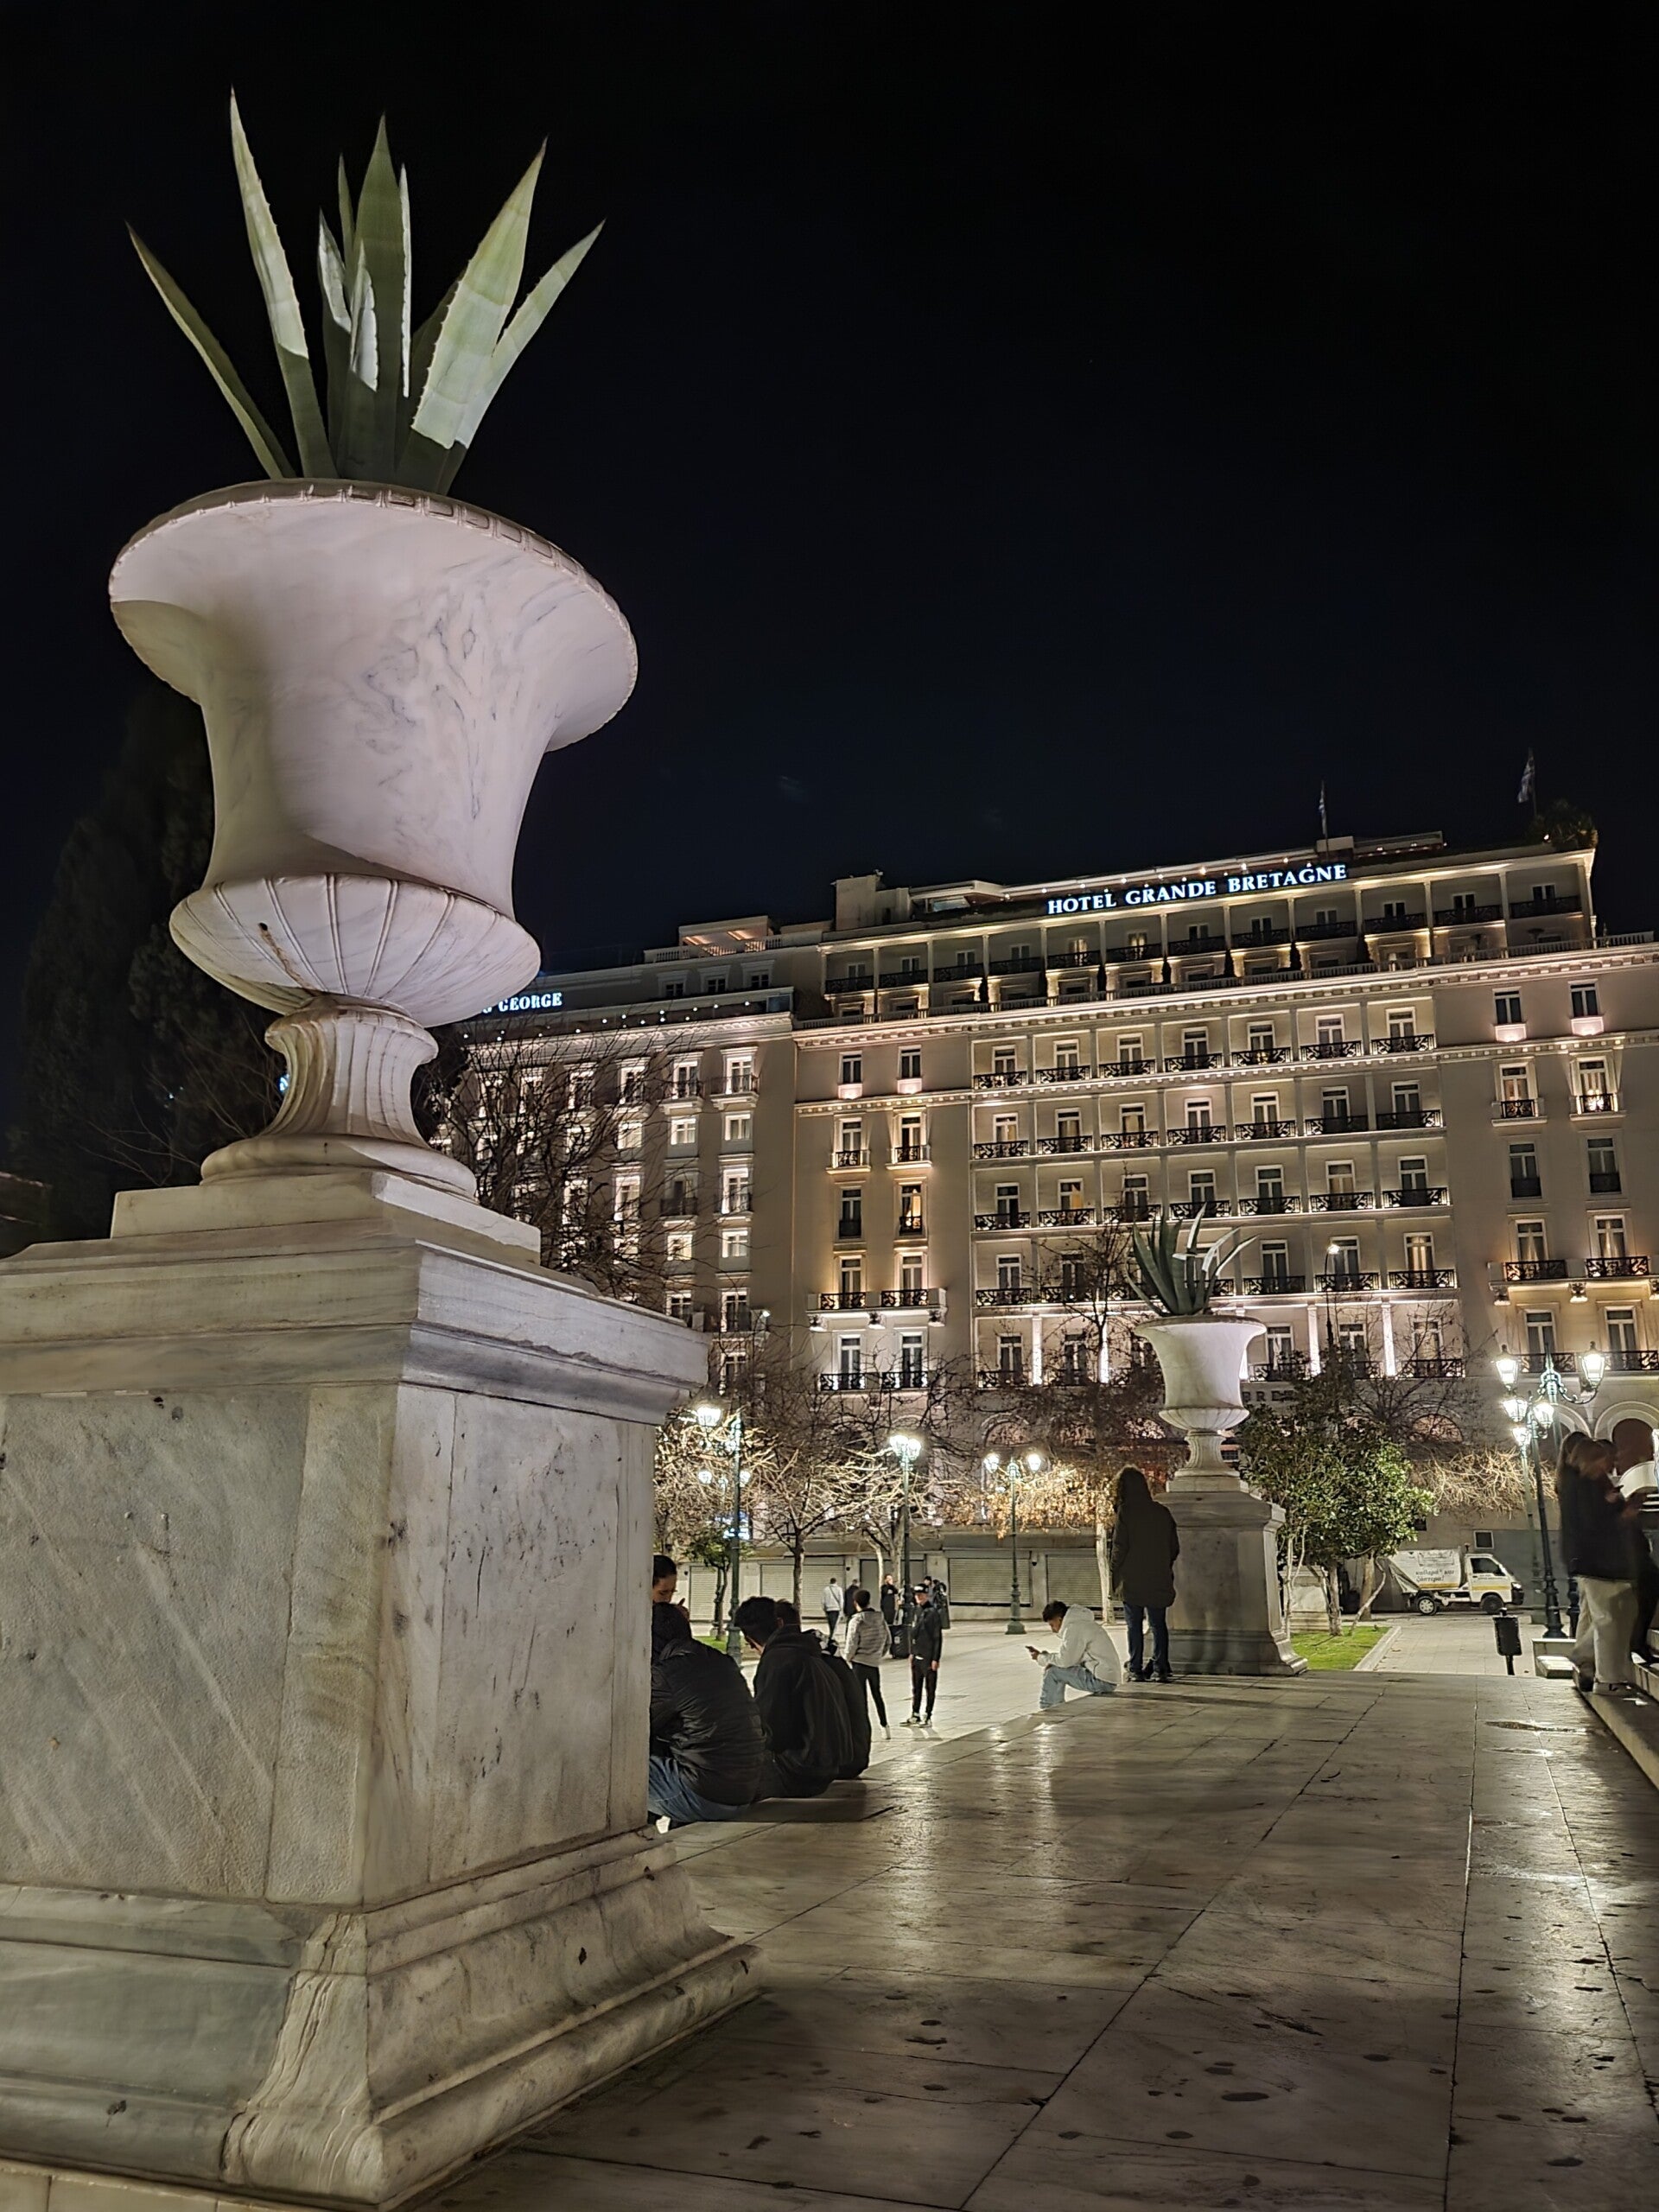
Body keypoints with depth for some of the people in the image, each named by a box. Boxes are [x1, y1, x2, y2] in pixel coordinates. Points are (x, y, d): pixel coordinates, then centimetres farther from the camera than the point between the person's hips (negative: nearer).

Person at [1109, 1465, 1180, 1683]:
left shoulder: (1125, 1512, -9)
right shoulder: (1162, 1512, 5)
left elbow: (1119, 1548, -11)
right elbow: (1174, 1548, 9)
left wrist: (1115, 1578, -1)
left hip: (1132, 1581, -4)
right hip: (1159, 1581, 4)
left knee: (1135, 1626, 4)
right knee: (1159, 1625, 10)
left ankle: (1136, 1670, 3)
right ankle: (1160, 1669, 7)